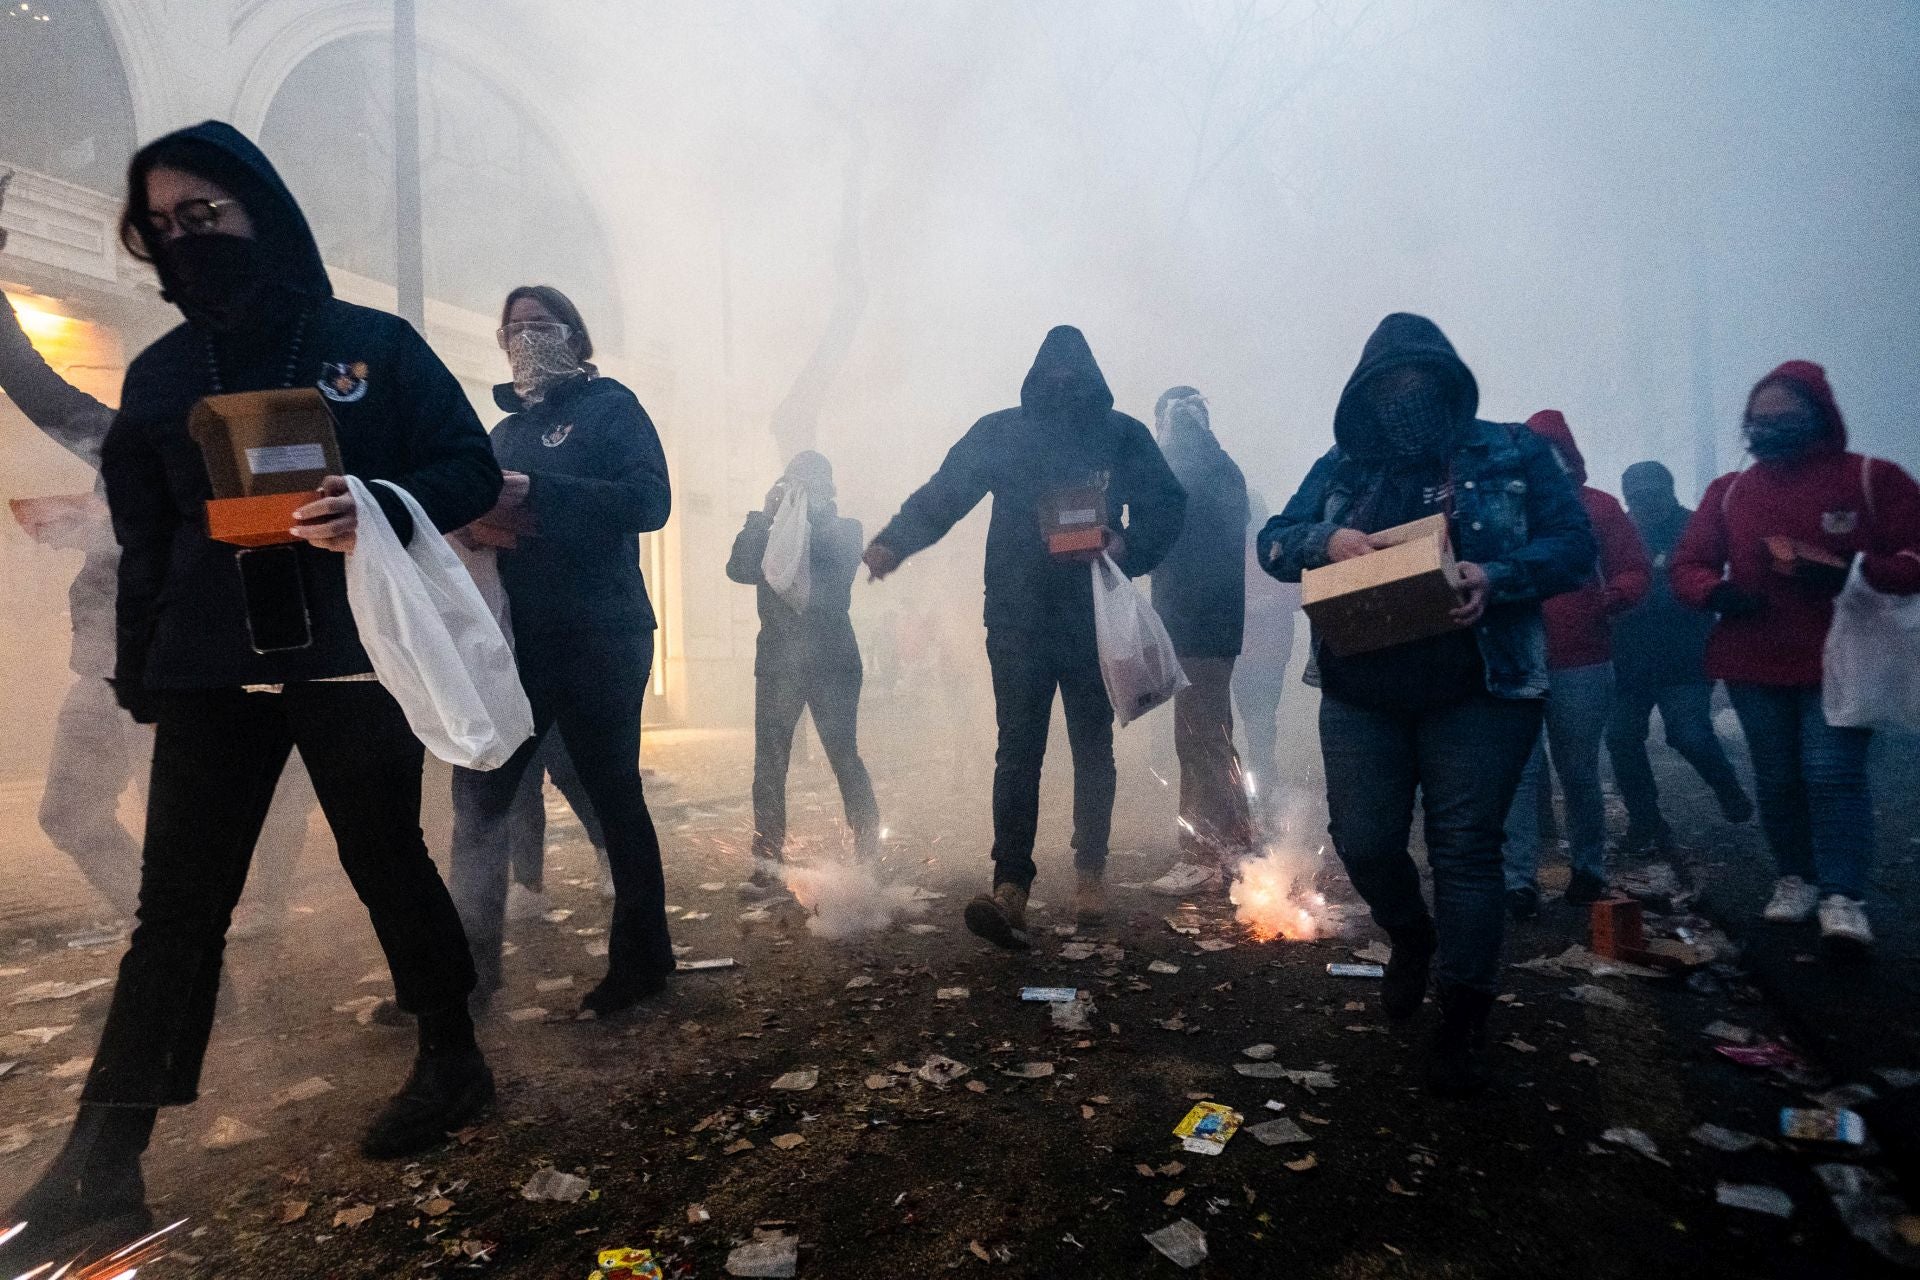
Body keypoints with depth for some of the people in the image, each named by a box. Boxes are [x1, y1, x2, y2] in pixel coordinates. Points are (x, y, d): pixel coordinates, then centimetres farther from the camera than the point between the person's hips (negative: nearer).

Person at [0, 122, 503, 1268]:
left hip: (351, 660, -3)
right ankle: (103, 1162, 14)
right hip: (212, 671, 4)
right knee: (177, 905, 4)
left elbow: (473, 472, -4)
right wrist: (139, 673, 13)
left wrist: (377, 508, -22)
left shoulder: (374, 343, 2)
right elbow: (145, 541, 15)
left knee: (387, 862, 5)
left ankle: (453, 1062, 25)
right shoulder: (160, 376, 13)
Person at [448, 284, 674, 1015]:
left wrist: (534, 492, -21)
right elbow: (489, 519, 21)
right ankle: (468, 964, 17)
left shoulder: (609, 406, 0)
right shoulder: (507, 429, 20)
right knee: (479, 791, 5)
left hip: (600, 636, -6)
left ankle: (641, 959, 14)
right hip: (521, 640, 7)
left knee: (612, 792, 0)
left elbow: (650, 500, -15)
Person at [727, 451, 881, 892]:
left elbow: (843, 567, -11)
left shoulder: (844, 529, 10)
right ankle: (767, 864, 1)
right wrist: (766, 514, -10)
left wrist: (814, 514, -13)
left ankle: (870, 854, 9)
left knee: (845, 757, -3)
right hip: (777, 659, 2)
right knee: (768, 764, -3)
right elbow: (738, 568, -4)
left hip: (832, 659, -2)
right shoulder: (768, 533, 14)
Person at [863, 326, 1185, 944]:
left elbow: (1166, 505, 4)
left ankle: (1090, 870, 27)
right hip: (1017, 621, -1)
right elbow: (942, 493, -4)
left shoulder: (1122, 435, 5)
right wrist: (891, 541, -21)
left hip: (1093, 619, 1)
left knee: (1093, 748, 11)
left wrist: (1127, 549, -16)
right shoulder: (1000, 433, 4)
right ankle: (1010, 886, -8)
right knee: (1017, 752, -6)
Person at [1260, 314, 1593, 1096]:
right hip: (1360, 695, 3)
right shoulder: (1343, 466, 12)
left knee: (1465, 849, 0)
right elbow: (1273, 540, 8)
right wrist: (1324, 540, -15)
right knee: (1362, 841, 5)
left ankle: (1463, 1022, 16)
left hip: (1480, 693, -2)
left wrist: (1497, 578, -21)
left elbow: (1573, 544, -1)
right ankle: (1412, 935, 39)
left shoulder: (1512, 455, 5)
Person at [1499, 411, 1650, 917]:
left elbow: (1635, 571, 3)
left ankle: (1588, 869, 29)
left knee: (1578, 771, 11)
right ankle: (1519, 880, 4)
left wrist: (1609, 598, -16)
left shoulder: (1598, 507, 5)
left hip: (1581, 665, 0)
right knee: (1523, 770, -1)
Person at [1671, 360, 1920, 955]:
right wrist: (1717, 591, -15)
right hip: (1753, 662, 3)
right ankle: (1796, 877, 24)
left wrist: (1852, 573, -23)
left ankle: (1844, 895, -1)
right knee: (1776, 778, 10)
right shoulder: (1727, 491, 6)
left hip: (1840, 661, -3)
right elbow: (1687, 566, 6)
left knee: (1833, 773, -10)